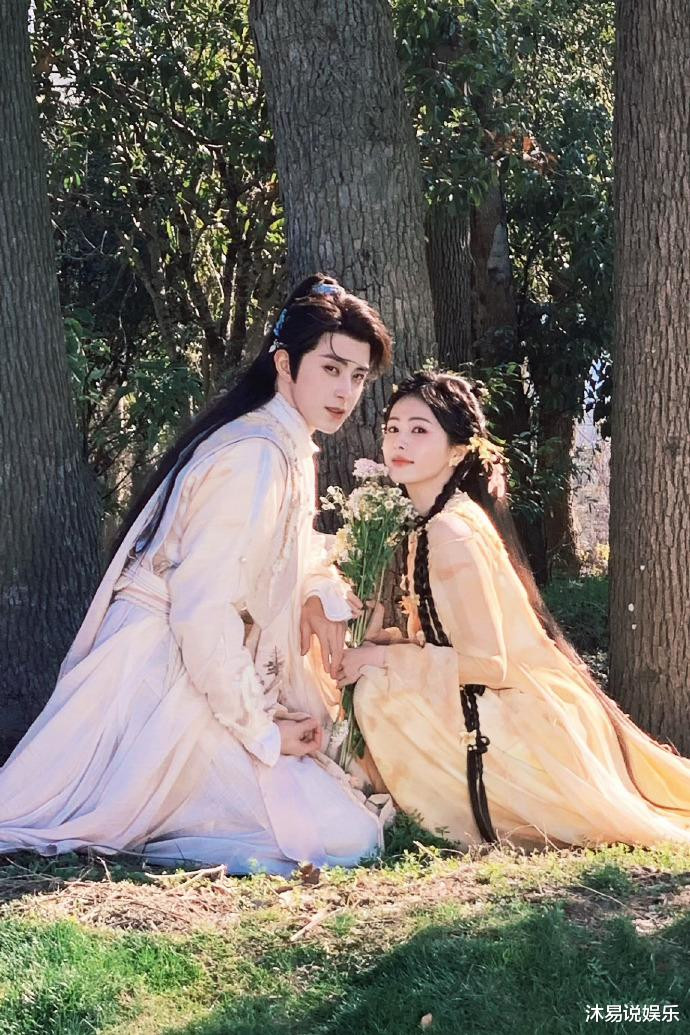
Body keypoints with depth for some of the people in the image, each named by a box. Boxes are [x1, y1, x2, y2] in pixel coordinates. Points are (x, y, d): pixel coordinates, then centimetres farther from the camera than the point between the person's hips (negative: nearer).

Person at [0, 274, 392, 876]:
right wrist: (263, 731, -15)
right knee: (345, 837, -16)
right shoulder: (254, 459, -20)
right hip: (165, 682, -10)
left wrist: (324, 595, 11)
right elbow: (204, 613, -25)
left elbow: (300, 549, 33)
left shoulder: (292, 450, 12)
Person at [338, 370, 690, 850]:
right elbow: (447, 638, 14)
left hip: (524, 717, -10)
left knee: (381, 691, -19)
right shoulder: (432, 522, 9)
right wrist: (382, 635, -2)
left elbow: (485, 662, -21)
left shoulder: (451, 531, -19)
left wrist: (380, 656, -16)